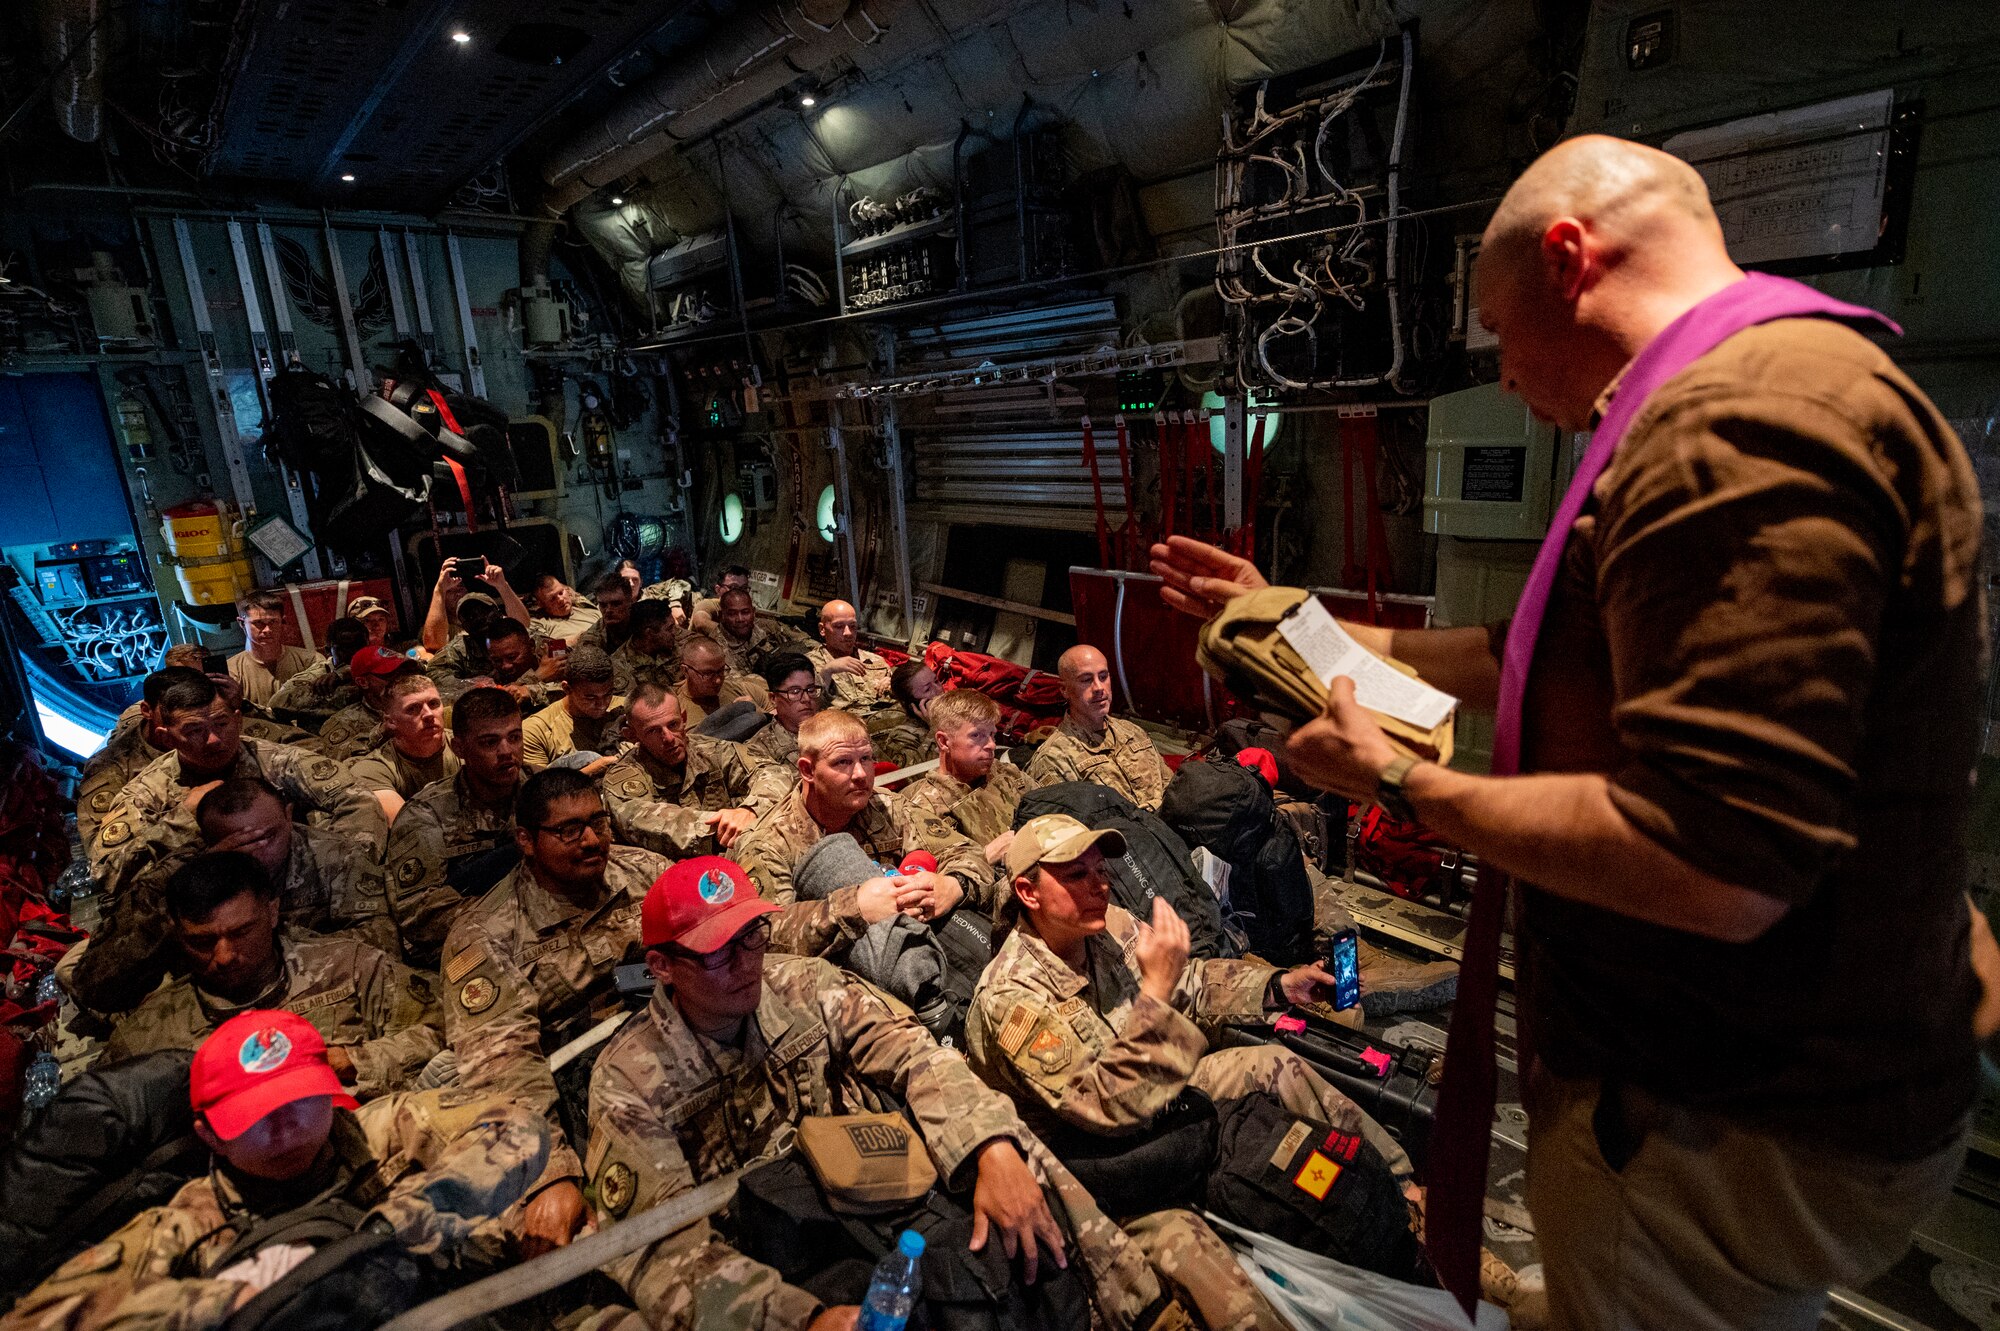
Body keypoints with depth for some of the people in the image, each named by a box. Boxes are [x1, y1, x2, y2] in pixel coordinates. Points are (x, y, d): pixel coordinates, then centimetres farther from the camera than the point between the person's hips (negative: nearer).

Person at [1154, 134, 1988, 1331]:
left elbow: (1713, 868, -32)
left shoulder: (1743, 422, -25)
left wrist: (1402, 782, -18)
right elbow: (1544, 669, 14)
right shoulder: (1776, 393, 11)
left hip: (1729, 1137, -9)